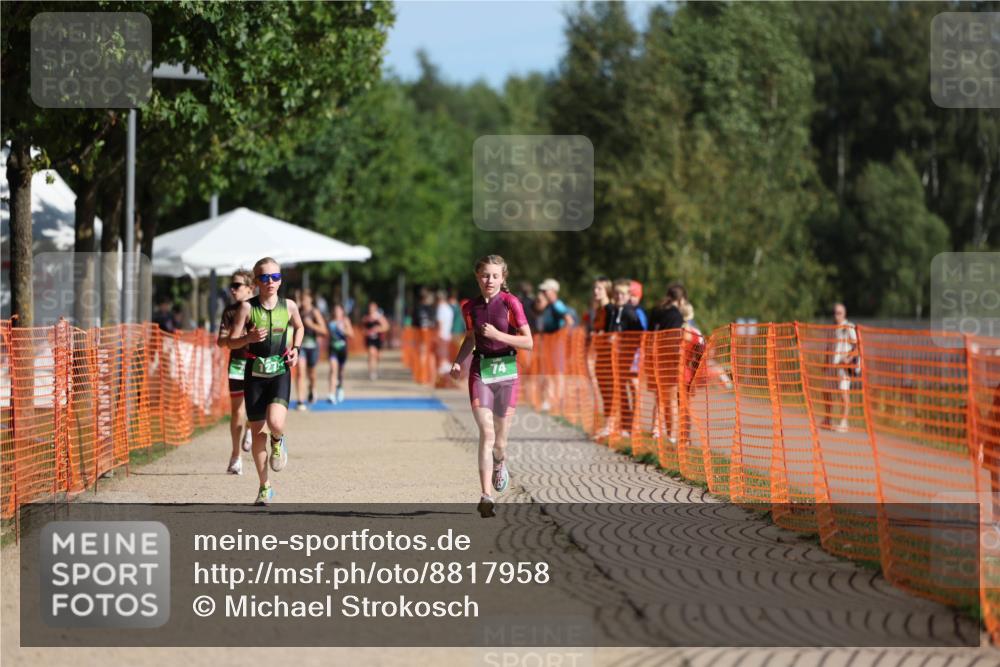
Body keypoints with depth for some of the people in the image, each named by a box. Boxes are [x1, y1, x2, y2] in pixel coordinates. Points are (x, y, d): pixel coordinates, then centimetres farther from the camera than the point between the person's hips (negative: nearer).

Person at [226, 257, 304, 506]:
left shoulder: (289, 306, 1)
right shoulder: (248, 307, -5)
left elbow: (299, 328, 23)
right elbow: (231, 341, -4)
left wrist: (295, 349, 6)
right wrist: (249, 338, -23)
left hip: (280, 372, 0)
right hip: (255, 372, 0)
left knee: (275, 423, -24)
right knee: (257, 431, 4)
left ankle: (278, 442, 15)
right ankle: (265, 487, 18)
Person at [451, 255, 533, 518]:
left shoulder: (511, 303, -7)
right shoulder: (470, 307, 4)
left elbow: (528, 342, -8)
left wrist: (498, 335, -20)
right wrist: (458, 362, 7)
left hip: (506, 370, -1)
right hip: (480, 370, 1)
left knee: (500, 437, 5)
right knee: (486, 432, -12)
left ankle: (500, 464, 43)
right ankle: (486, 497, -15)